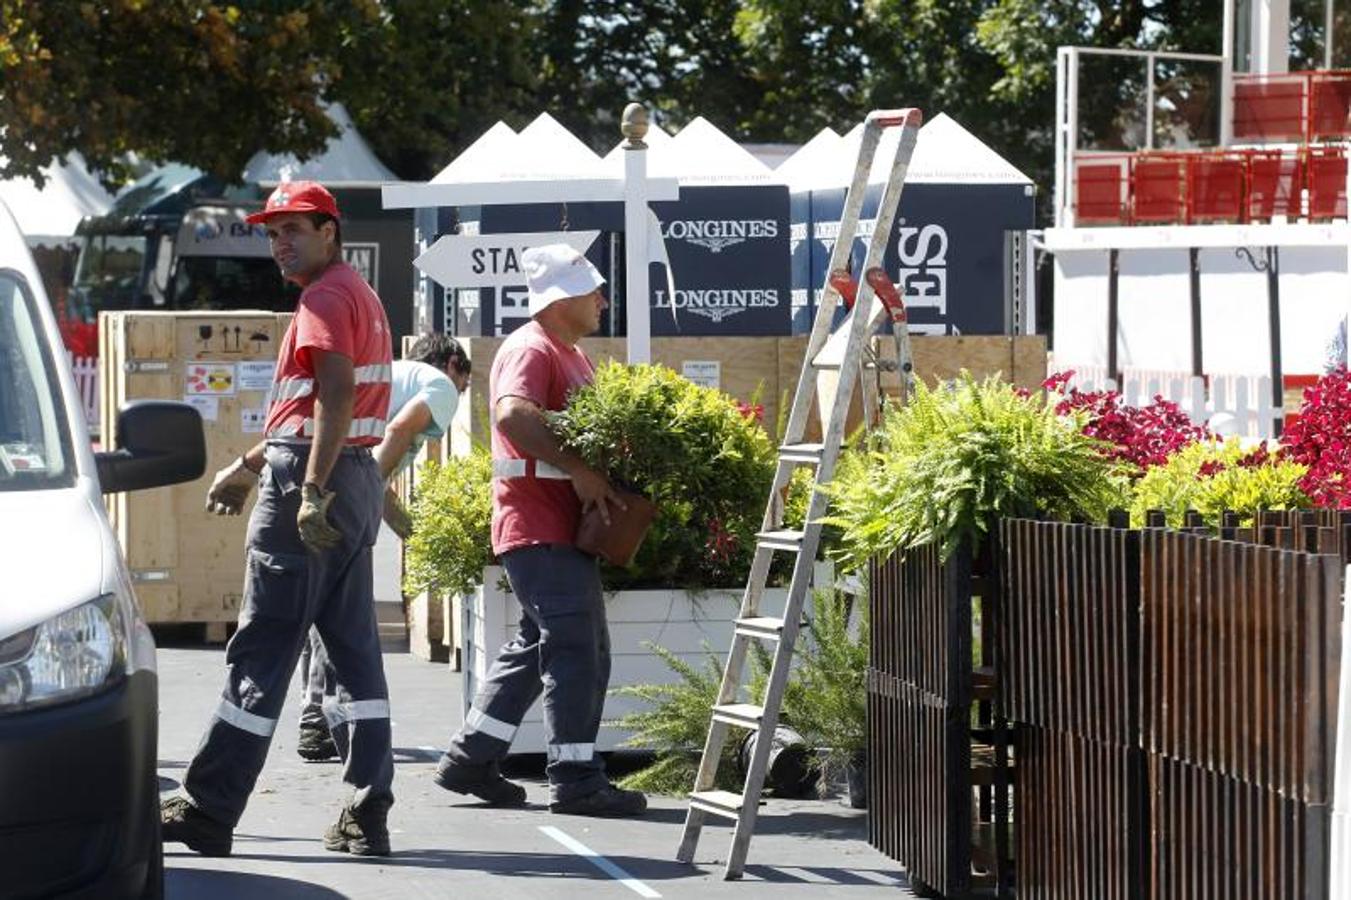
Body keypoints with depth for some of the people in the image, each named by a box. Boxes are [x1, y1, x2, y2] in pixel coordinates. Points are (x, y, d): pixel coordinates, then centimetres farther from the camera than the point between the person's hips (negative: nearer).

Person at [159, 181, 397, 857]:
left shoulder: (326, 298, -10)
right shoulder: (360, 295, 22)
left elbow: (335, 396, -23)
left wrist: (312, 491, -28)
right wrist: (249, 466, 31)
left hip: (312, 477, -10)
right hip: (357, 481, 10)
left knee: (261, 651, -7)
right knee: (354, 646, 7)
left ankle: (208, 810, -5)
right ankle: (366, 814, 4)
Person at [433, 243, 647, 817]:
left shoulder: (569, 354, 21)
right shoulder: (531, 350, -12)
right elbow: (512, 412, -31)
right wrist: (579, 471, -32)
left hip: (563, 527, 11)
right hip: (540, 526, -11)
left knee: (539, 644, 15)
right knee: (575, 647, -10)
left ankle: (470, 760, 20)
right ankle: (575, 779, -8)